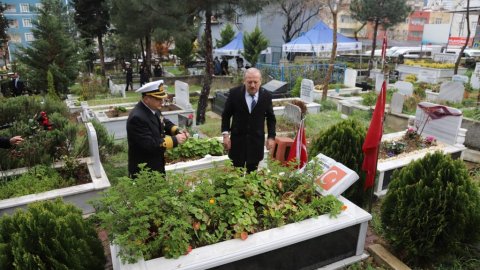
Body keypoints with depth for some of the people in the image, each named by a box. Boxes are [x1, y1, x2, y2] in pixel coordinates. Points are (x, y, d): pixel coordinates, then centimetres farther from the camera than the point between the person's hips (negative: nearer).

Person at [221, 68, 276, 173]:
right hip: (237, 138, -1)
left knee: (252, 170, 10)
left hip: (256, 140, 1)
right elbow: (226, 115, 0)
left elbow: (271, 118, 5)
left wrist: (271, 136, 0)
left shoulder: (266, 95, -5)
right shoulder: (234, 93, -9)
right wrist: (225, 134, -7)